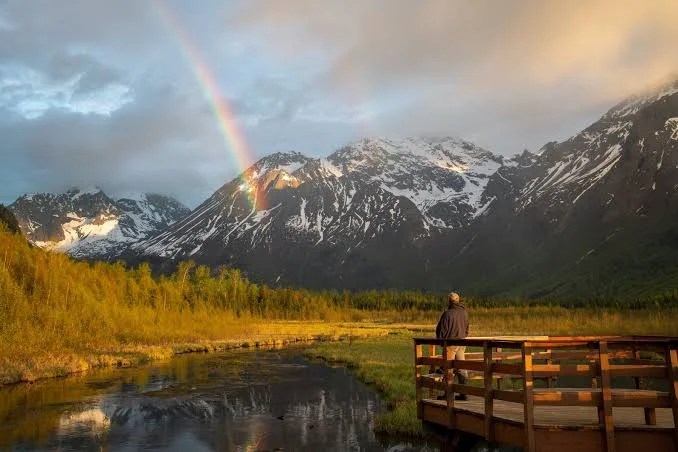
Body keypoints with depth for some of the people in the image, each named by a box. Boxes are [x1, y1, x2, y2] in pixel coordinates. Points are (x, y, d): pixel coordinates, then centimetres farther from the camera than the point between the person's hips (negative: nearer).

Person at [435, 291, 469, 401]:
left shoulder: (448, 313, -14)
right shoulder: (464, 313, 6)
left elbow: (441, 329, -9)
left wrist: (440, 340, 6)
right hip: (462, 343, 6)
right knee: (461, 368, 10)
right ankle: (463, 393, 11)